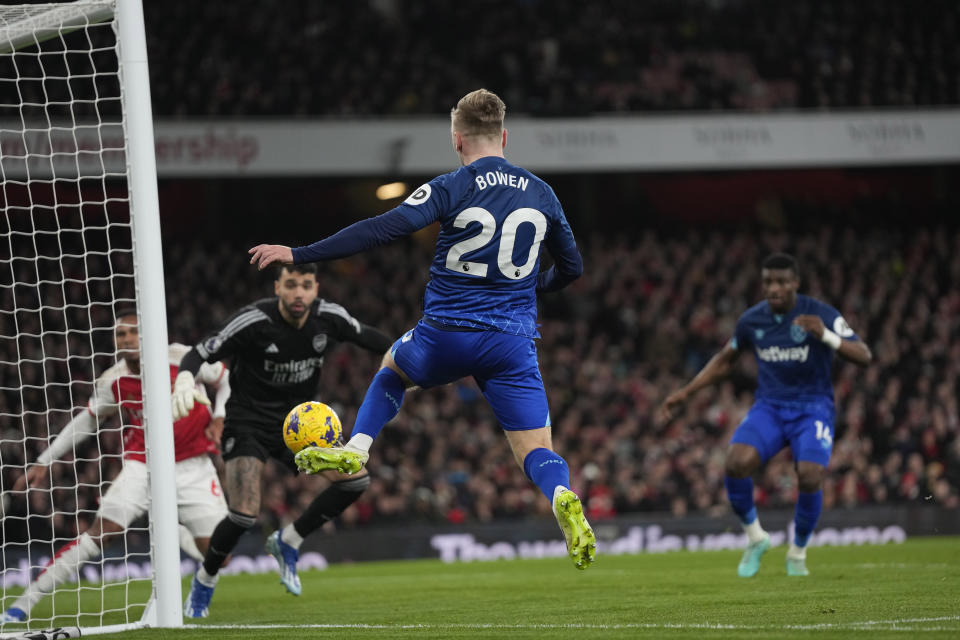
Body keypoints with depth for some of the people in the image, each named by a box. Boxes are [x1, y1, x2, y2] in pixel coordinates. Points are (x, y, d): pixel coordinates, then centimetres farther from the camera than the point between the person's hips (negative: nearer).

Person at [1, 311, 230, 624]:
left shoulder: (181, 359, -12)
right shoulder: (113, 382, -5)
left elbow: (226, 381, 5)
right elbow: (85, 422, 12)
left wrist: (219, 418, -11)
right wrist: (44, 462, 13)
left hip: (192, 467, 0)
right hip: (141, 466, 0)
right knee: (98, 533, -16)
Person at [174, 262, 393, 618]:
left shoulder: (329, 317, -8)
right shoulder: (253, 321, -21)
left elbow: (365, 335, 13)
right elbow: (201, 353, -19)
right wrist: (185, 379, -40)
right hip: (249, 423, -5)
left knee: (355, 478, -16)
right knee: (244, 515, -21)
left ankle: (288, 541, 4)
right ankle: (203, 583, 8)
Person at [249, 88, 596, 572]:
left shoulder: (451, 189, -7)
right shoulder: (541, 194, 6)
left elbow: (383, 230, -16)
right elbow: (571, 266, 17)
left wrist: (298, 255, -14)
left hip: (447, 333, -1)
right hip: (513, 342, 2)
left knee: (393, 366, 32)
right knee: (536, 454, 2)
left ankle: (355, 450, 16)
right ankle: (562, 498, -32)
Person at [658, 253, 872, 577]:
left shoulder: (821, 314, -11)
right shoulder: (751, 320, 1)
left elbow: (864, 356, -17)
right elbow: (725, 359, 19)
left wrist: (825, 335, -34)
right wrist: (685, 393, 14)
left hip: (812, 408, -3)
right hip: (769, 407, 3)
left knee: (810, 477, -25)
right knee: (737, 463, -25)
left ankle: (797, 553, 3)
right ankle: (755, 536, 0)